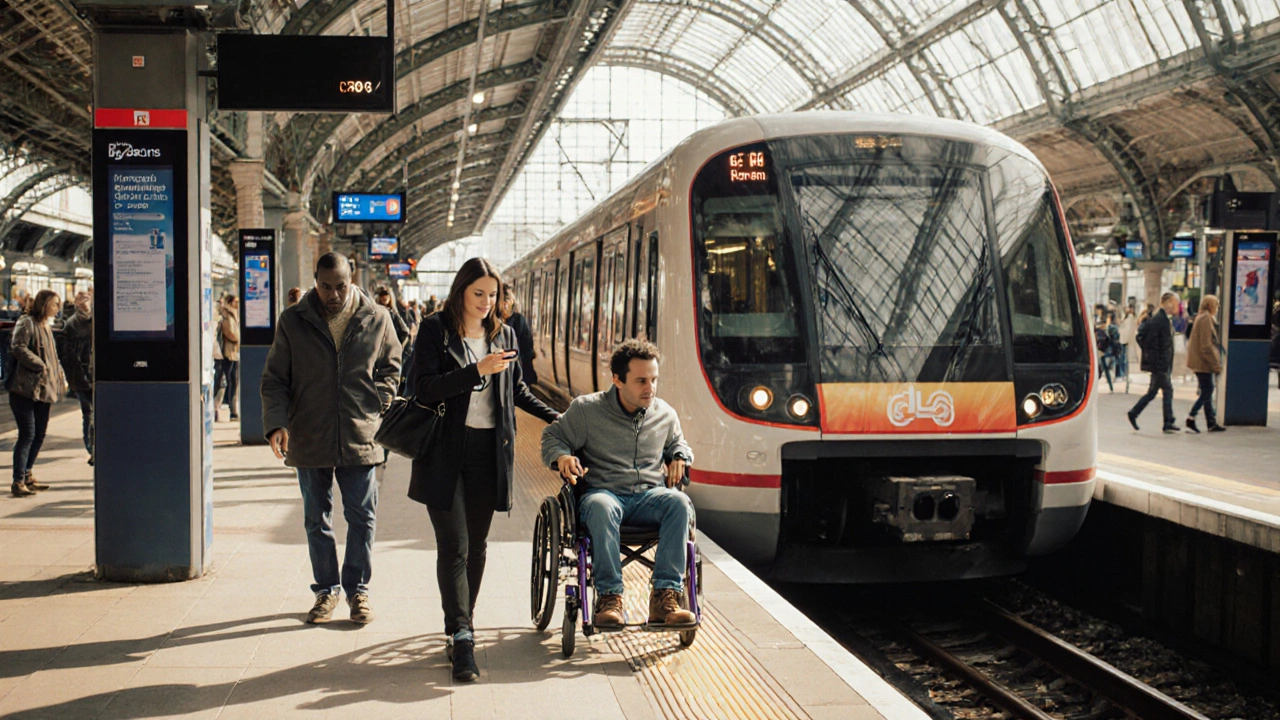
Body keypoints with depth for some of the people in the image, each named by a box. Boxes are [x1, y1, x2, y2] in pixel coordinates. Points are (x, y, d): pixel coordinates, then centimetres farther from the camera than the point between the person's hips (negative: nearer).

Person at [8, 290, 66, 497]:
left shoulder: (46, 327, 21)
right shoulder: (26, 322, -7)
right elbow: (17, 348, -20)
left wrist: (61, 377, 15)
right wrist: (40, 366, -19)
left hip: (43, 390, 9)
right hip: (26, 388, -9)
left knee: (39, 434, 12)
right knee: (27, 434, -11)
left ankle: (27, 475, 23)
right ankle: (18, 482, -8)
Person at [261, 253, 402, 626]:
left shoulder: (377, 319, 0)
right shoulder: (293, 321, 0)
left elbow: (390, 367, 12)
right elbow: (274, 378, 1)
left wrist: (379, 405, -2)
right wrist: (276, 422, -13)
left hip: (360, 438, 0)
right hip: (309, 439, 1)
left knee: (362, 518, 5)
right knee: (316, 519, 11)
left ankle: (357, 588, 19)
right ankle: (326, 589, 25)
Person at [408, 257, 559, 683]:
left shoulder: (504, 335, 12)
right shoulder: (435, 330, -2)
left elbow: (517, 389, 25)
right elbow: (424, 388, -13)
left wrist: (554, 417, 25)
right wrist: (477, 371, -19)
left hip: (489, 451, 4)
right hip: (445, 452, -4)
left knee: (477, 545, 9)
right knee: (453, 547, -8)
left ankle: (460, 624, 23)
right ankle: (462, 639, -8)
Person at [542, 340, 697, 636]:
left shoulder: (665, 414, 14)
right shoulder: (587, 409, 3)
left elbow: (678, 444, 34)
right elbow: (552, 436, 11)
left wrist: (680, 458, 10)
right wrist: (562, 456, -11)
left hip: (650, 495, 3)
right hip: (604, 492, -3)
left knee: (680, 502, -32)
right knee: (601, 507, -41)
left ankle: (665, 596, -34)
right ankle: (609, 597, -35)